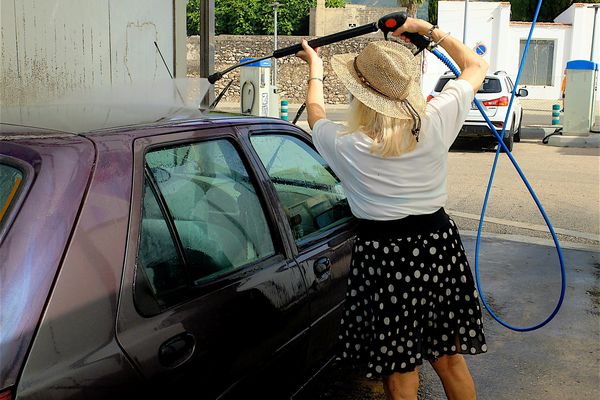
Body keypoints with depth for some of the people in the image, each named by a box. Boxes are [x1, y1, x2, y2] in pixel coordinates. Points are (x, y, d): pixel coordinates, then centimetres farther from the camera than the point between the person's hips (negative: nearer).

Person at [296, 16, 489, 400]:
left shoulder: (346, 145, -15)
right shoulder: (436, 121, -10)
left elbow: (316, 114, 12)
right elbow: (477, 65, 10)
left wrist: (315, 69, 29)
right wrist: (427, 29, 15)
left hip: (385, 257, -3)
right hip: (438, 245, 3)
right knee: (450, 359, 21)